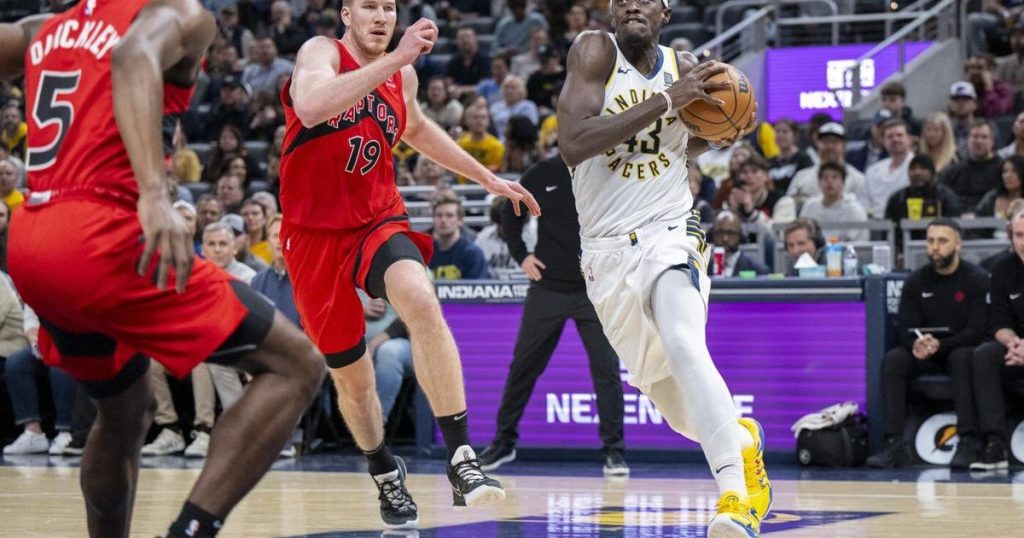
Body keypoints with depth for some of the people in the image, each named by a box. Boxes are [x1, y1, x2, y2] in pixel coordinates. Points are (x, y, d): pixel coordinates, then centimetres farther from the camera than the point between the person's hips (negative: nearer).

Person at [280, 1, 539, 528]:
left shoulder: (403, 75, 7)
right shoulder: (322, 53, -9)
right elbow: (311, 108, -33)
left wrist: (487, 178, 31)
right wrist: (395, 57, -37)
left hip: (378, 222, 2)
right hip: (316, 233, -2)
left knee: (421, 300, -31)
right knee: (351, 377, 8)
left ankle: (461, 460, -35)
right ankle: (386, 477, 37)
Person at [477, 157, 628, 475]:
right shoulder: (542, 175, 1)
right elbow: (510, 215, 14)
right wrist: (521, 255, 4)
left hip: (595, 291, -1)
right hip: (547, 288, 1)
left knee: (606, 368, -9)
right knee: (523, 366, 8)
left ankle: (614, 450, -3)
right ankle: (504, 441, 22)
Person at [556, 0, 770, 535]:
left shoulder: (684, 68, 1)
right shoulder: (595, 51, -9)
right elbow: (573, 145, -25)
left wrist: (725, 133, 1)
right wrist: (665, 99, -28)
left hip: (669, 235, -1)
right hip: (607, 251, 1)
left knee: (683, 346, -33)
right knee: (680, 412, 13)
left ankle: (737, 494, -38)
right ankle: (742, 439, 46)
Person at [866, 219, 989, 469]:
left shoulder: (977, 279, -7)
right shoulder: (916, 281, 4)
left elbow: (977, 331, -13)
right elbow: (906, 331, 0)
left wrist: (939, 345, -27)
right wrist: (917, 345, -25)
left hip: (962, 349, -3)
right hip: (926, 354, 4)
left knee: (963, 358, -37)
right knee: (892, 361, -24)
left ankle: (967, 442, -41)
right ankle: (895, 445, -31)